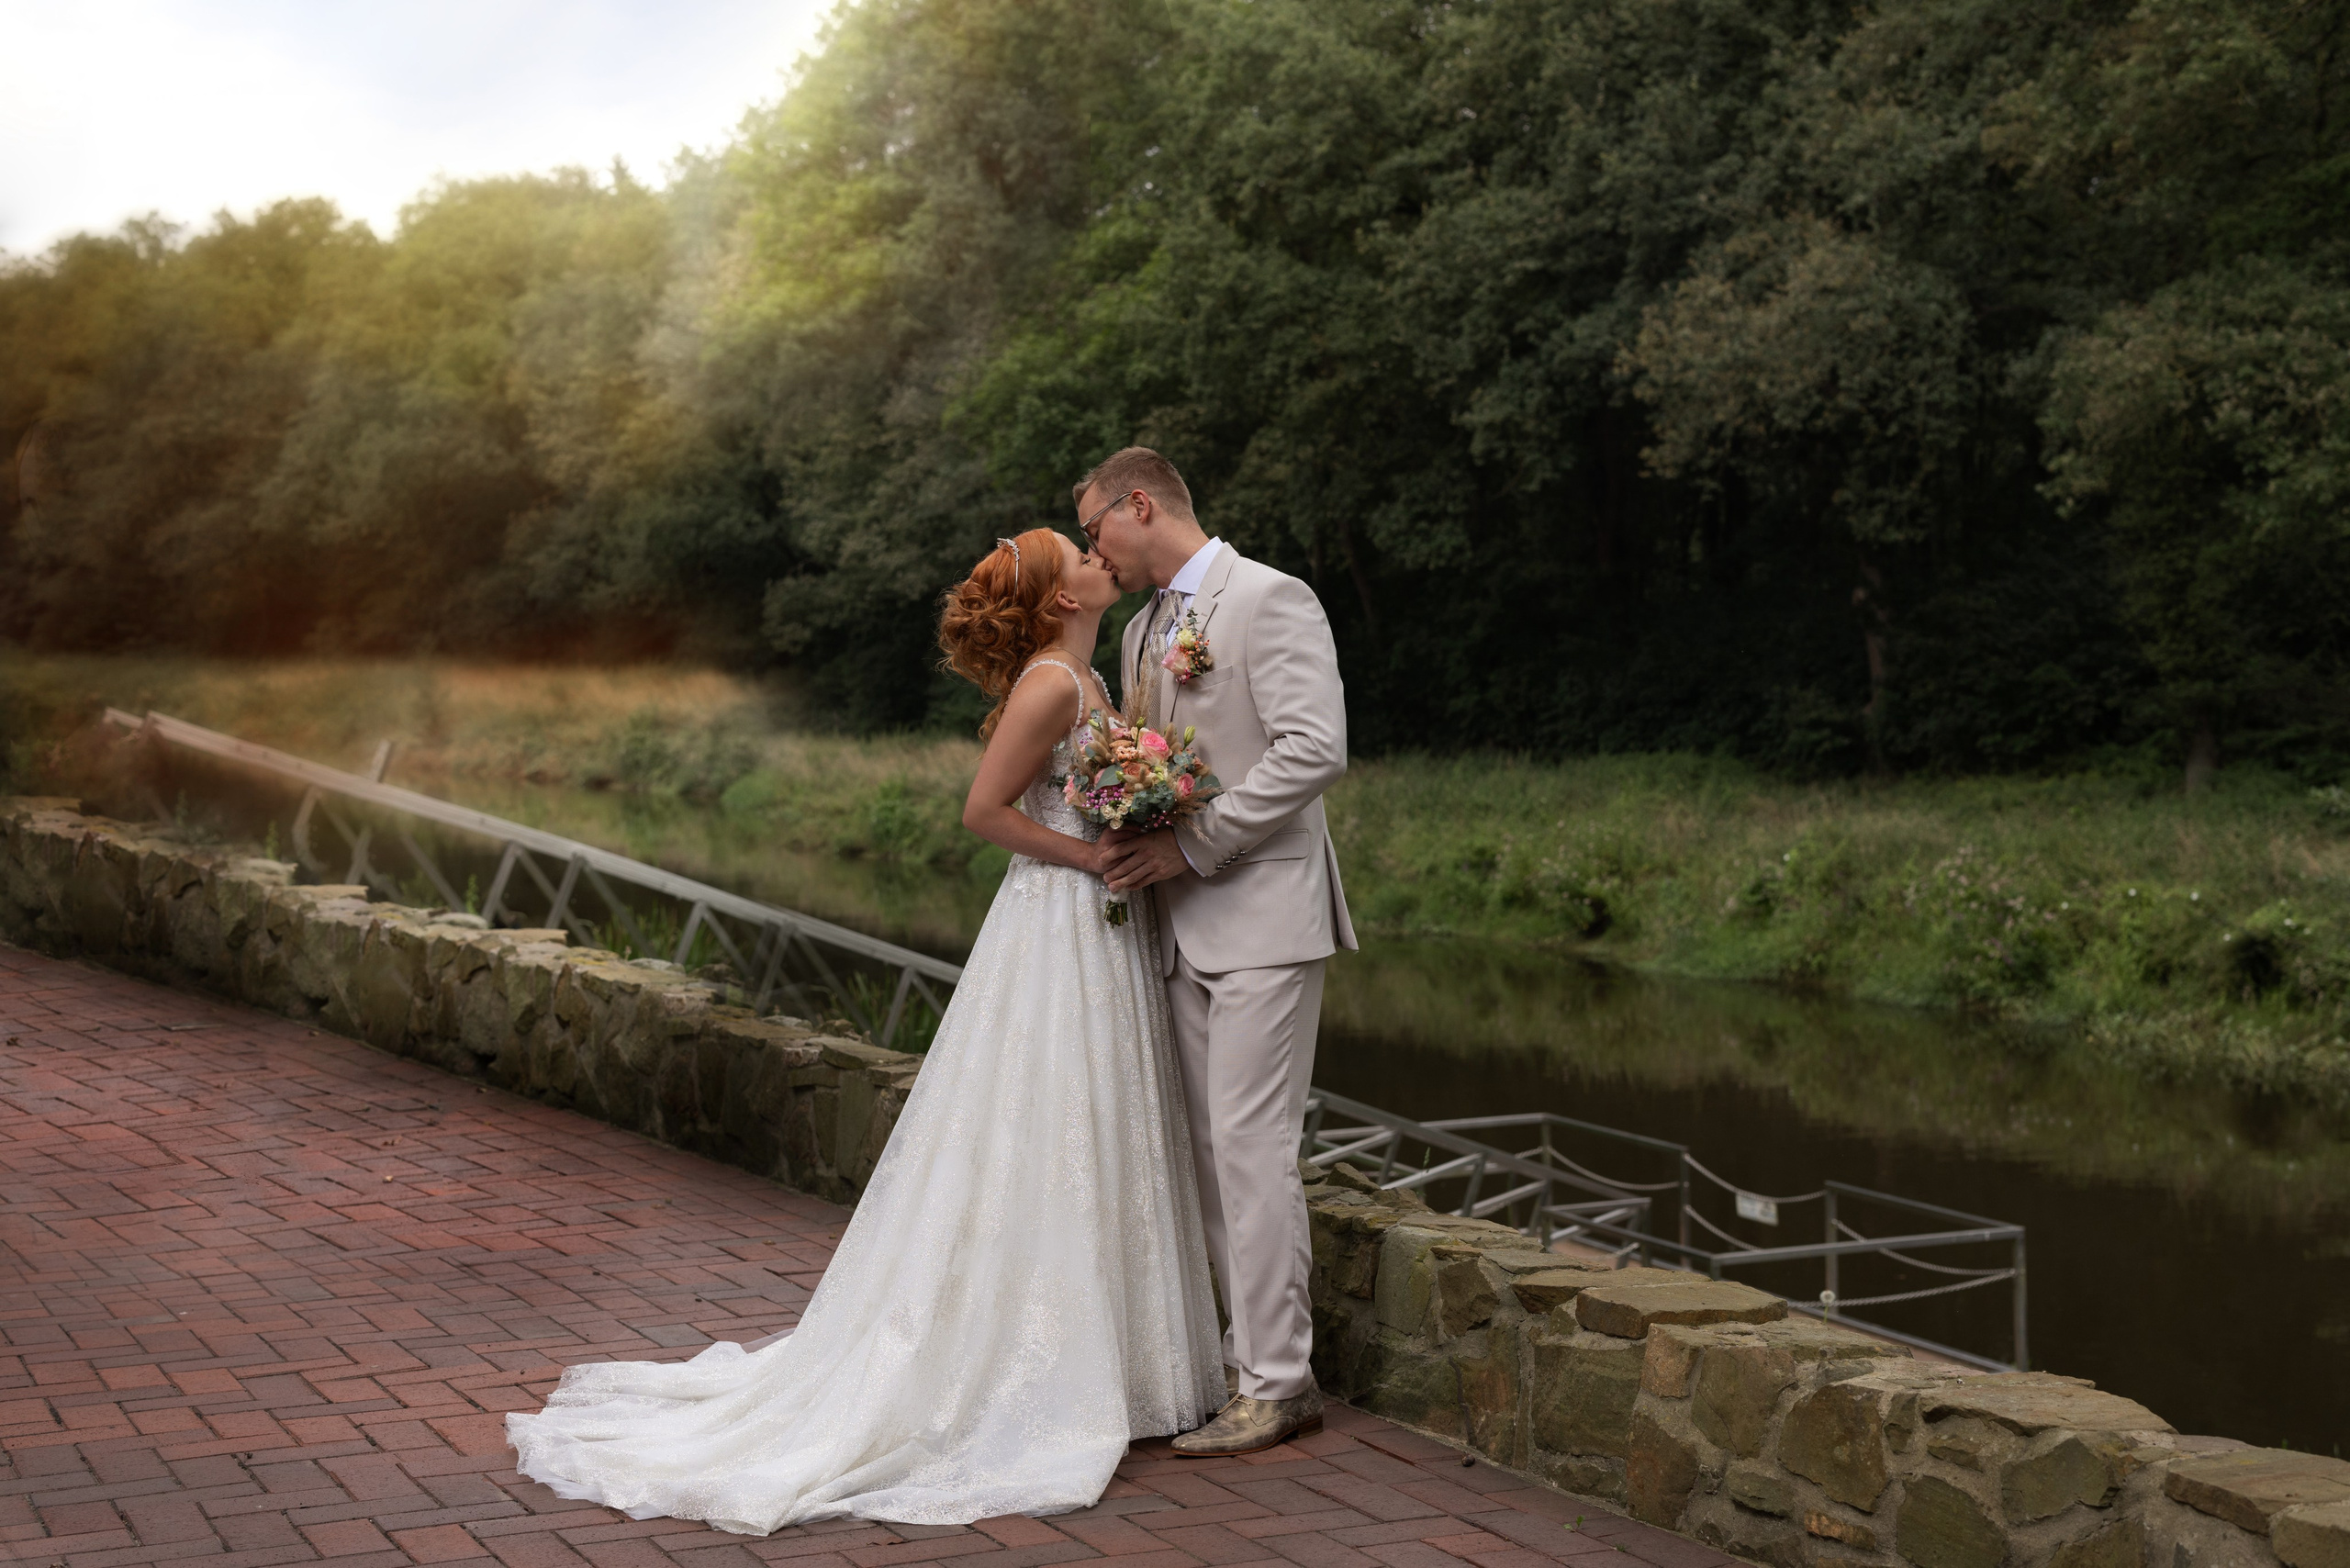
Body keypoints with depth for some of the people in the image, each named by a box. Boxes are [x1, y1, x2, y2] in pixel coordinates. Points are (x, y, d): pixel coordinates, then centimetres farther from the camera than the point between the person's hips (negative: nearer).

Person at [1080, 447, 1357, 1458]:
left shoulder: (1270, 600, -8)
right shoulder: (1143, 631, 19)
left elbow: (1315, 750, -18)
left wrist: (1191, 845, -17)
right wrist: (1133, 839, 2)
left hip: (1262, 916, -8)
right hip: (1183, 925, 9)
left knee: (1251, 1143, -9)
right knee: (1212, 1147, 9)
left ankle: (1277, 1384, -3)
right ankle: (1257, 1351, 17)